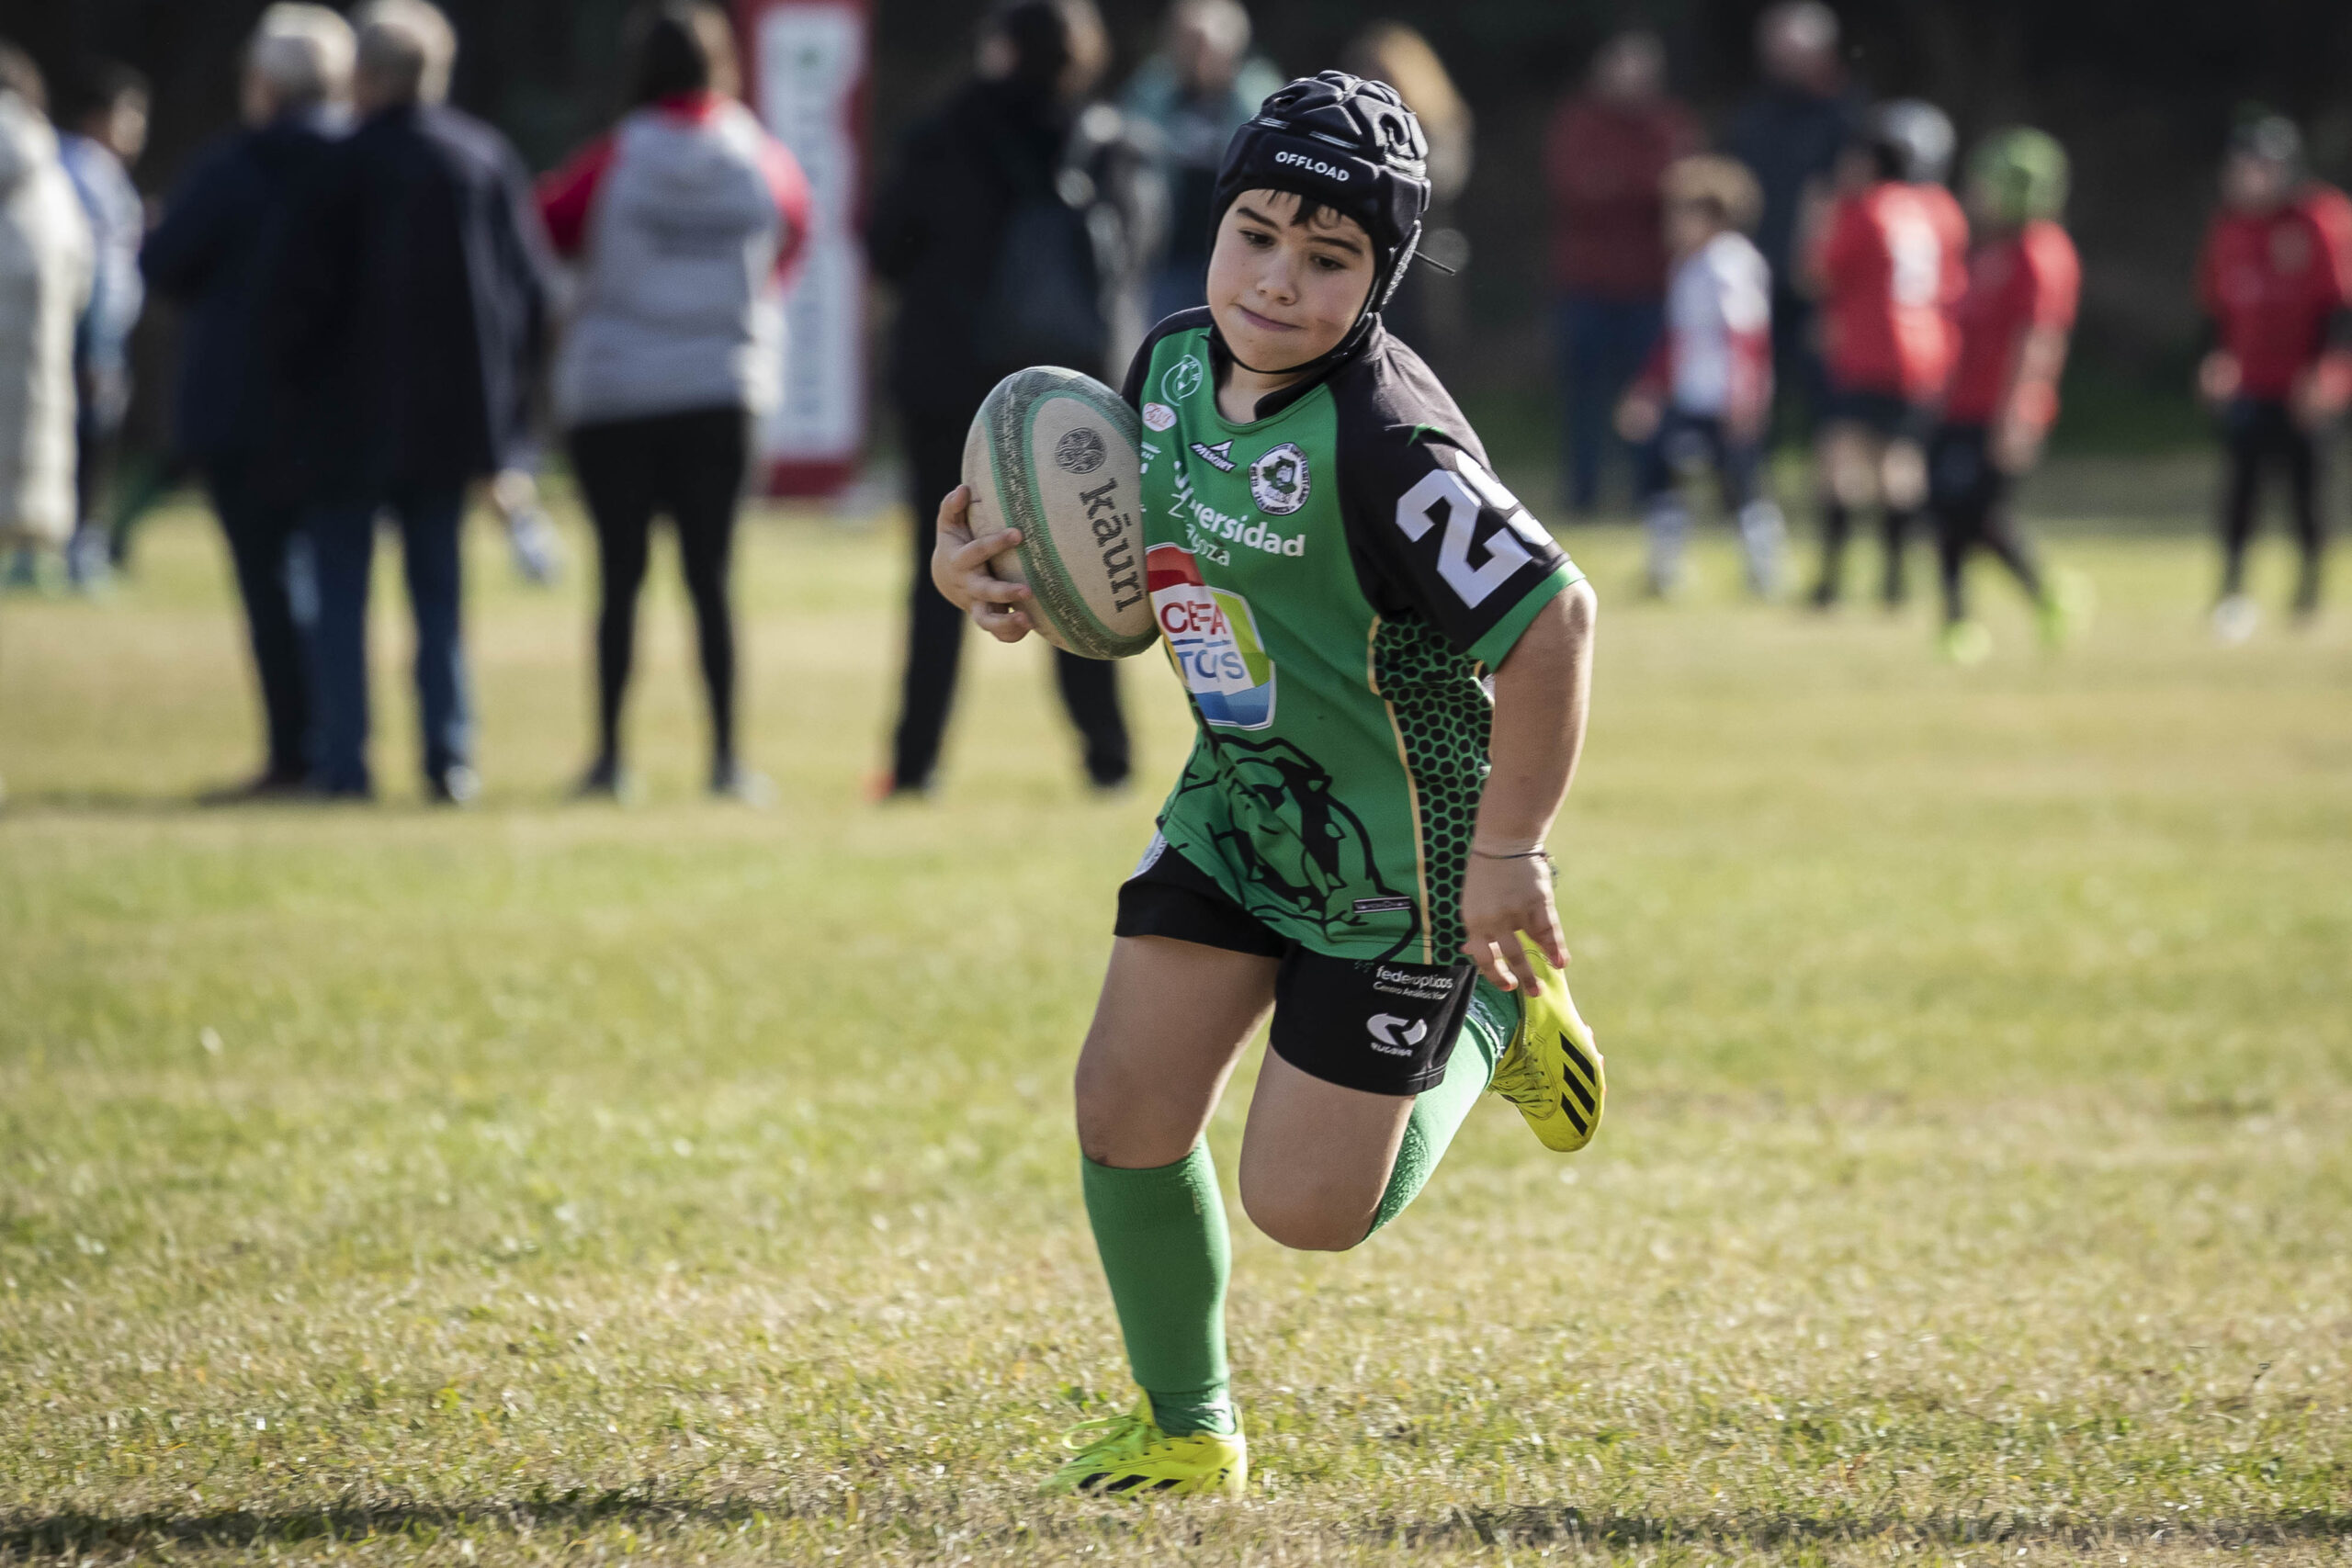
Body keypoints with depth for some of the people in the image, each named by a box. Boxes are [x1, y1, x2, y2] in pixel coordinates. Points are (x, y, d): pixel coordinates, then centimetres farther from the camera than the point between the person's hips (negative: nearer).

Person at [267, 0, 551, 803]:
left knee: (339, 593, 2)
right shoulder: (488, 158, 3)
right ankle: (450, 757, 5)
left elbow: (306, 291, -11)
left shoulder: (348, 165, -11)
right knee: (437, 588, 12)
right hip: (452, 413, 4)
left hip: (353, 414, -4)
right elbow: (532, 286, 6)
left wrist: (295, 375, 4)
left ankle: (342, 759, -4)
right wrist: (507, 397, 12)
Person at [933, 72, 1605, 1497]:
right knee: (1127, 1107, -2)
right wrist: (985, 574, -9)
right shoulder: (1173, 368, -3)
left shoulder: (1382, 440, -29)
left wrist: (1508, 854, -23)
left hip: (1397, 865, -7)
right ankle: (1188, 1430, 21)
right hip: (1236, 811, 7)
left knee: (1308, 1208, -1)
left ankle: (1495, 1021, 27)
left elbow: (1552, 617, -29)